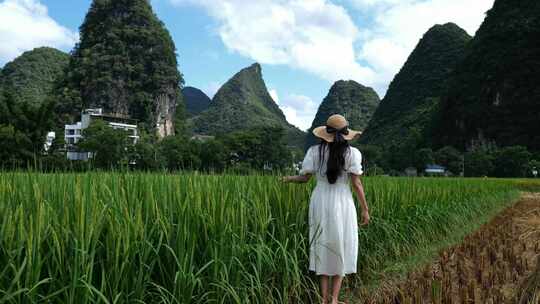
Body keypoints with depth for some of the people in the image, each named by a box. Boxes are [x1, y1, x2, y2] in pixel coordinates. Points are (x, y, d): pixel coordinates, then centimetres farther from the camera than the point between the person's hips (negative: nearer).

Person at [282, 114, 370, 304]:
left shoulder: (315, 151, -3)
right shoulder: (352, 153, -7)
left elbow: (304, 177, -1)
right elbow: (356, 183, -9)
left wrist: (288, 179, 20)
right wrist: (365, 209, -2)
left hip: (320, 202, 2)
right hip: (342, 204, -2)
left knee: (323, 248, 13)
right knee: (341, 249, 11)